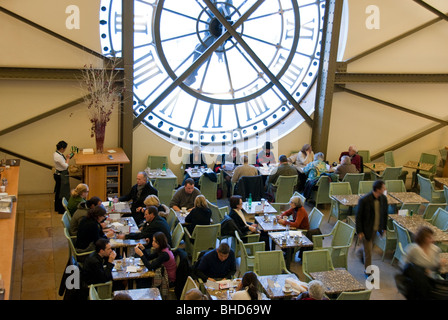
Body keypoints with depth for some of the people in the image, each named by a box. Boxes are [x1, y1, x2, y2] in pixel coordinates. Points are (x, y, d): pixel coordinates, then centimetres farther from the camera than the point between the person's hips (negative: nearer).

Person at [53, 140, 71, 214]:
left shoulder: (56, 153, 4)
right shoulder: (59, 156, -27)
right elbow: (65, 166, -23)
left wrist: (66, 158, 3)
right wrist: (67, 159, -11)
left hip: (58, 174, 11)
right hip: (61, 176, -11)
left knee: (58, 191, 20)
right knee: (63, 193, 0)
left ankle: (57, 208, 34)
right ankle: (62, 209, 9)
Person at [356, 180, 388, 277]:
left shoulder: (383, 198, -6)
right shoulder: (364, 200, -24)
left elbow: (384, 213, 8)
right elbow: (358, 217, -16)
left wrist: (384, 227, 11)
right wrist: (359, 232, -15)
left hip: (376, 228, 6)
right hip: (366, 229, -6)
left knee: (370, 246, 24)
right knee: (368, 251, 2)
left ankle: (362, 254, 56)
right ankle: (367, 271, 19)